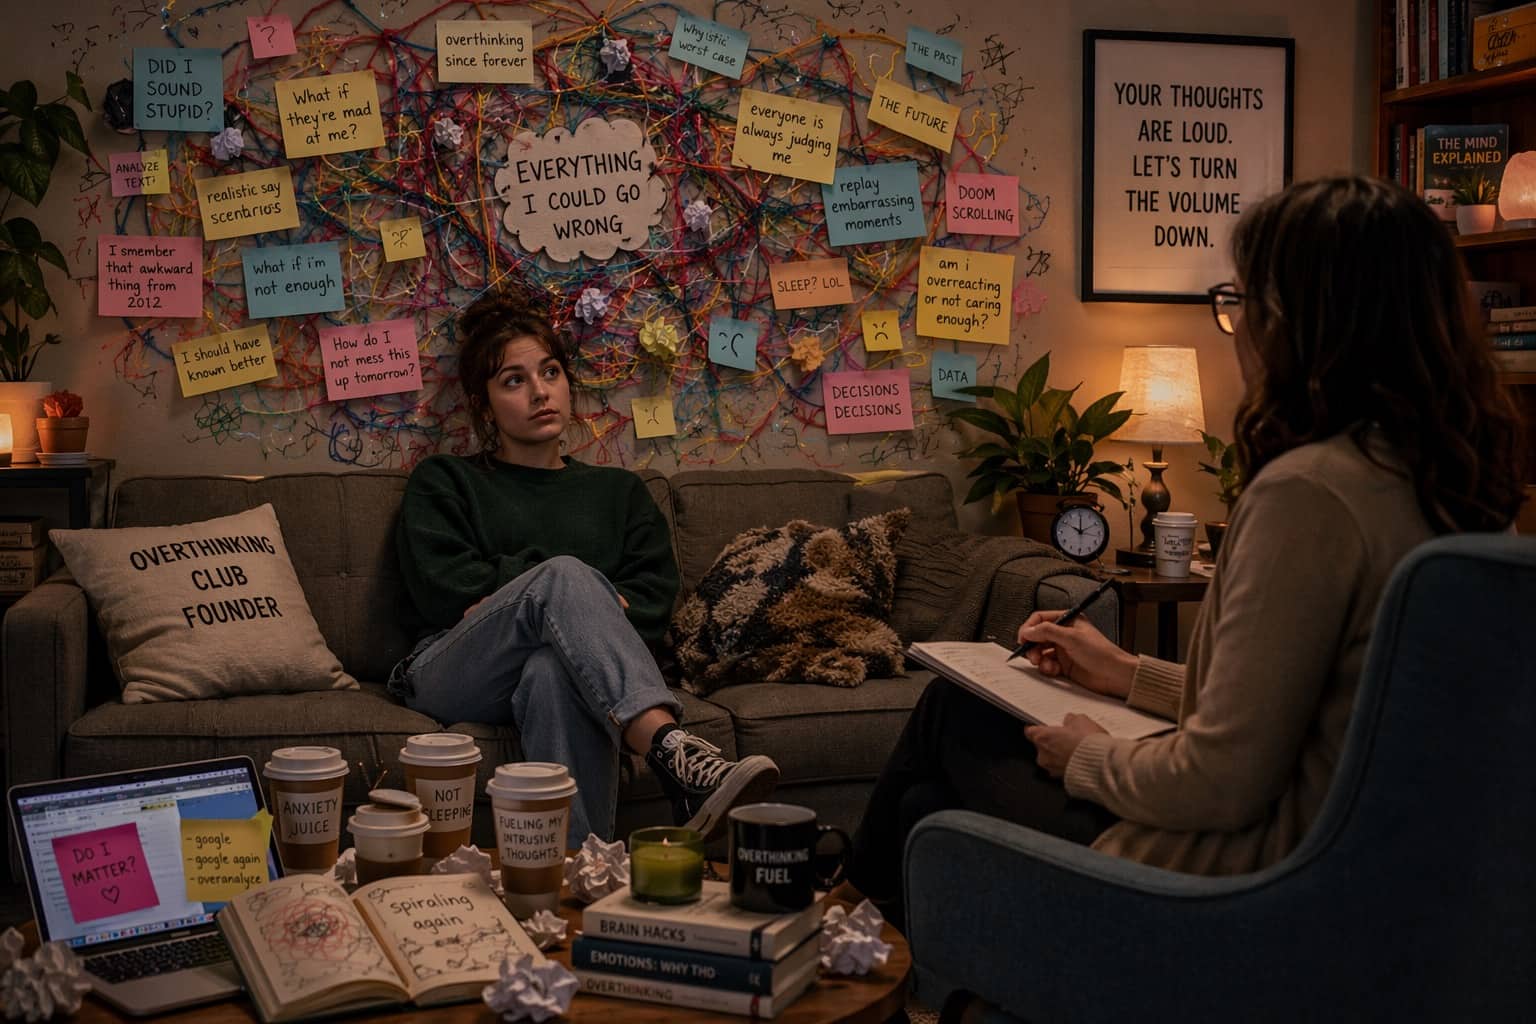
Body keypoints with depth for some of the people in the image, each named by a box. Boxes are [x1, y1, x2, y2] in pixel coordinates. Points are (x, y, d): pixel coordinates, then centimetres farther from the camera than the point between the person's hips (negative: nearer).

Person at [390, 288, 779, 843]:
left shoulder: (618, 491, 27)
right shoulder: (443, 481, 21)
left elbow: (653, 598, 9)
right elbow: (443, 592, 2)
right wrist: (576, 588, -4)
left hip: (561, 668, 1)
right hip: (453, 673, -1)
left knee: (554, 670, -40)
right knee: (563, 575, -35)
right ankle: (673, 753, -56)